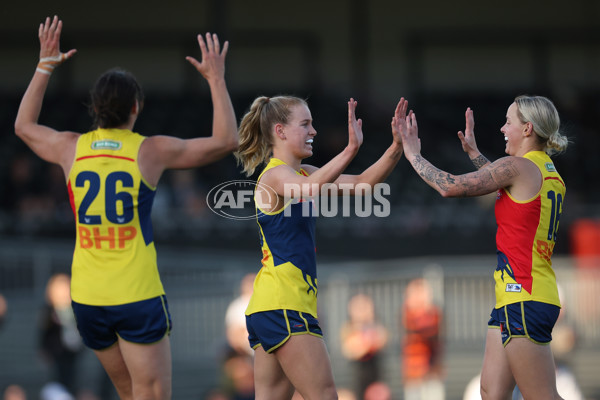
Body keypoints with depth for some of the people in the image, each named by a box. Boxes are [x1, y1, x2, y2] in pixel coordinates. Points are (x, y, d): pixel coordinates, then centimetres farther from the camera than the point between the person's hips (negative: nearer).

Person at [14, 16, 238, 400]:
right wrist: (216, 79, 12)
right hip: (138, 296, -5)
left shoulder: (71, 148, 4)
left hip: (86, 297, 5)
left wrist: (46, 65, 30)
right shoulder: (152, 151, -5)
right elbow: (226, 140, 5)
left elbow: (24, 126, 27)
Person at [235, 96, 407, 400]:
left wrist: (396, 147, 2)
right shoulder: (275, 175, -9)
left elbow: (362, 184, 16)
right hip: (282, 302, -9)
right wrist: (350, 150, -43)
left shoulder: (303, 174, 18)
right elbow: (309, 190, -33)